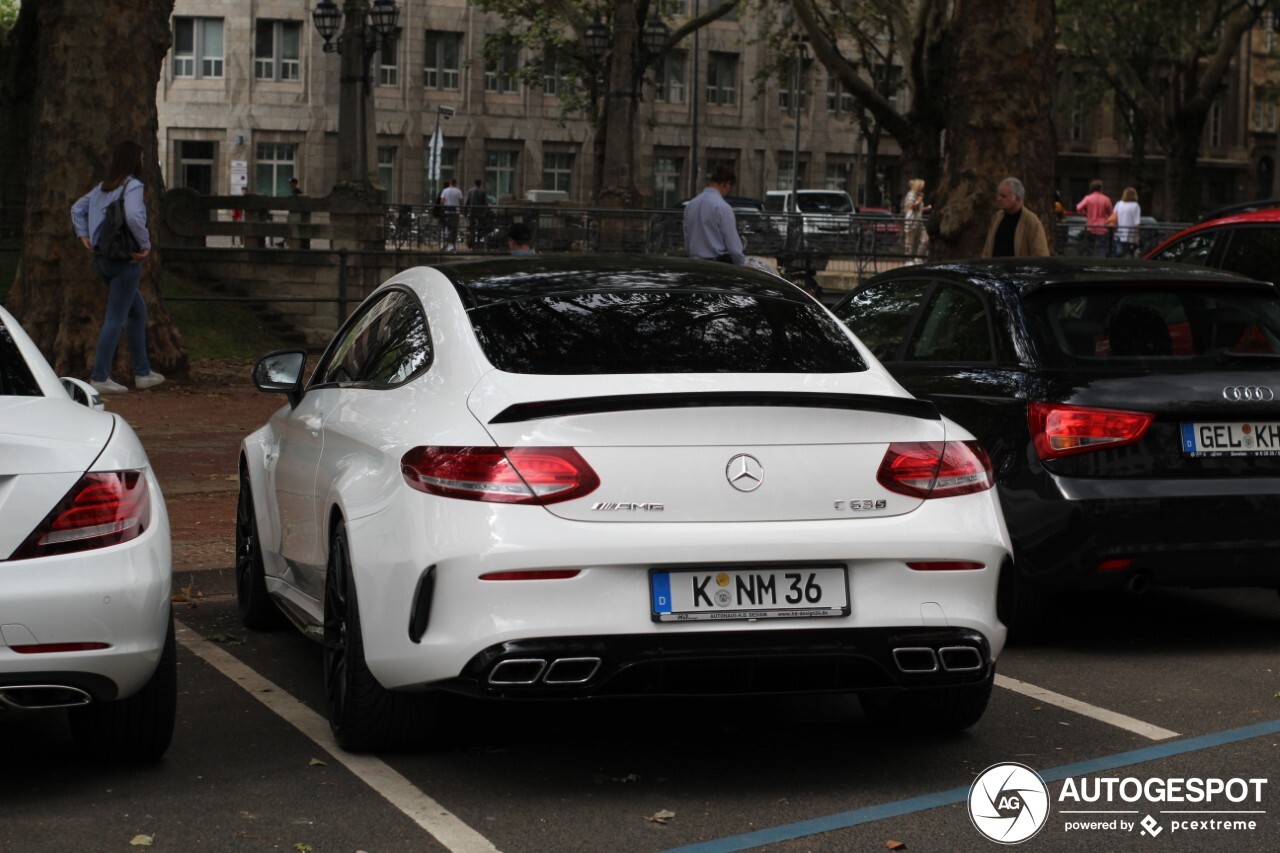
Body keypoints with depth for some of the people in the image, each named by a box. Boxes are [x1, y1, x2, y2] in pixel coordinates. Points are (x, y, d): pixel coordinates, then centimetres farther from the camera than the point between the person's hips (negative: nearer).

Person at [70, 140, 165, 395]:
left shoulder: (103, 187, 12)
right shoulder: (132, 186, -13)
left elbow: (77, 208, 17)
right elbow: (133, 217, -30)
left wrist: (83, 235, 11)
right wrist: (145, 244, -18)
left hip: (102, 259, 9)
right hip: (125, 260, -9)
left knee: (138, 311, 19)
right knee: (115, 319, -3)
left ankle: (143, 372, 23)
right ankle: (100, 378, -3)